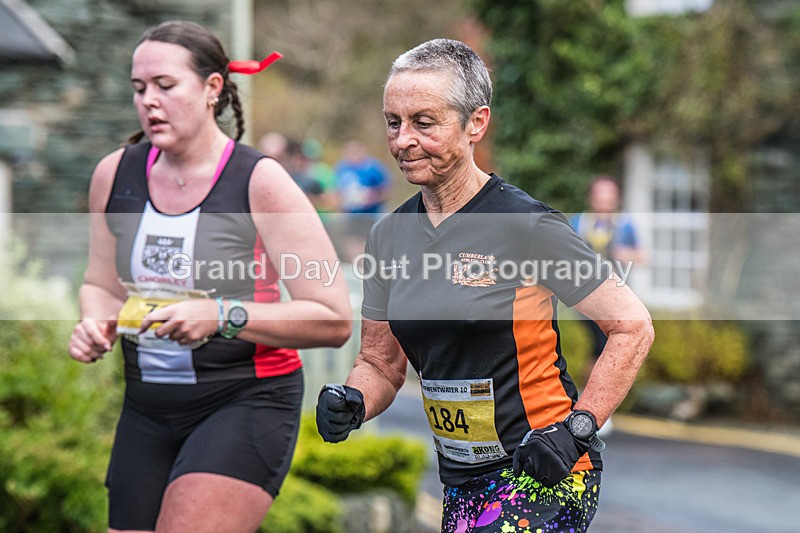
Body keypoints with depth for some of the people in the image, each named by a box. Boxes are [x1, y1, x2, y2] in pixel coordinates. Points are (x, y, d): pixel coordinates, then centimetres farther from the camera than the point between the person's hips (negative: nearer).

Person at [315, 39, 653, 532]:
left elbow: (633, 327, -10)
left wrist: (575, 429, -16)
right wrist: (352, 401, -8)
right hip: (462, 484, 7)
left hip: (542, 475, -7)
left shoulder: (525, 224, -14)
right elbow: (380, 363, 14)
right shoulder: (389, 236, 5)